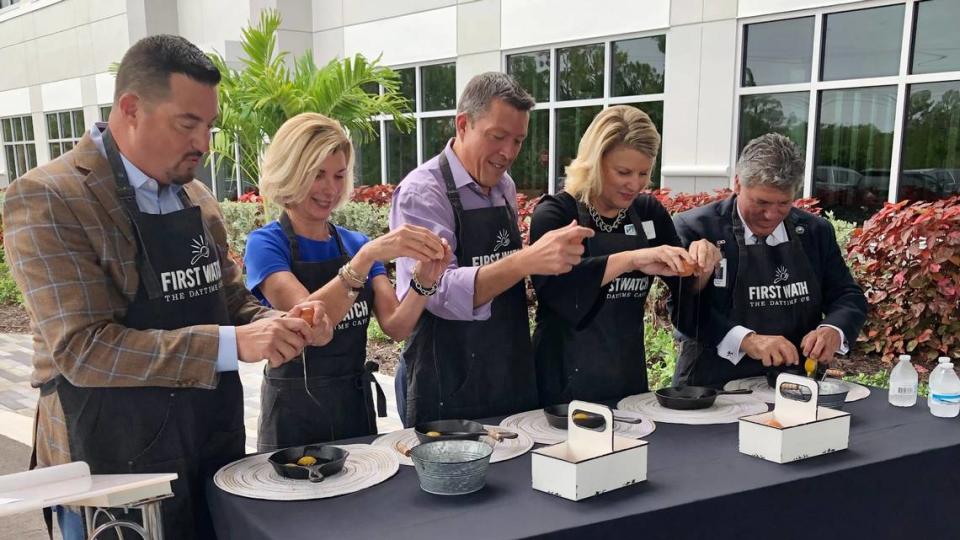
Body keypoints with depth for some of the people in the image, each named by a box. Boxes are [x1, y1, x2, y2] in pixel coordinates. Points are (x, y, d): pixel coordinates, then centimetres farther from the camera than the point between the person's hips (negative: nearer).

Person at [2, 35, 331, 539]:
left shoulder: (197, 197, 7)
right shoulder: (45, 199, -15)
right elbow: (83, 348, -22)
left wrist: (279, 325, -7)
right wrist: (231, 344, -28)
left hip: (218, 448, 7)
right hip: (114, 469, -6)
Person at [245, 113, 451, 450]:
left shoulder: (357, 243, 5)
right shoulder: (265, 244, -9)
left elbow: (396, 326, -4)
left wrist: (424, 281, -21)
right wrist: (369, 255, -34)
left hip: (357, 406, 5)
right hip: (295, 414, -5)